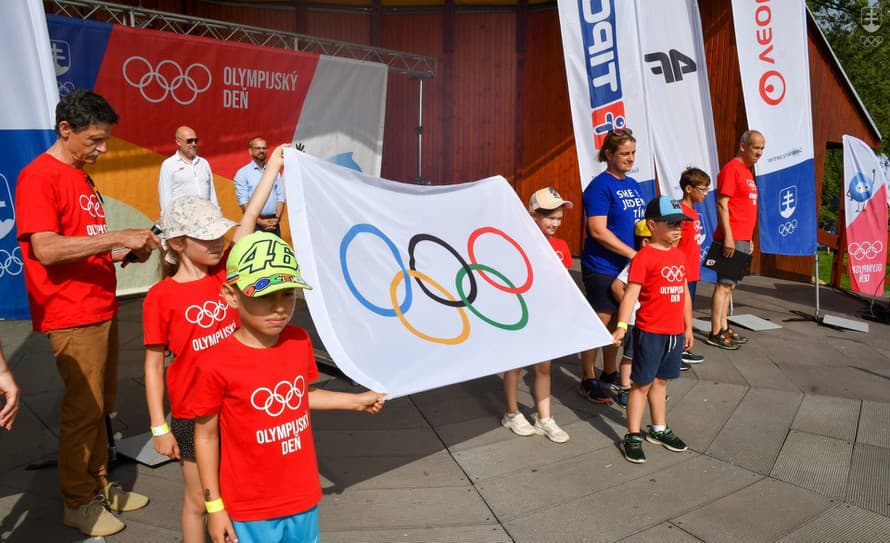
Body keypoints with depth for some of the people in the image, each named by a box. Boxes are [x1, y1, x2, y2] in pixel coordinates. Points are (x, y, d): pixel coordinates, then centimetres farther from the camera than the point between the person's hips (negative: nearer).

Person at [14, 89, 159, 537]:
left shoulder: (81, 177, 16)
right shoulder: (38, 177, -12)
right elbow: (46, 249, -23)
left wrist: (127, 253, 5)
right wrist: (118, 236, -23)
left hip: (102, 310, 8)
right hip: (73, 317, -8)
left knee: (100, 406, 16)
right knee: (83, 410, 1)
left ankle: (99, 485, 31)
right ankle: (77, 504, 18)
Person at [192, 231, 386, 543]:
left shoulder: (300, 342, -8)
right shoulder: (217, 364, -22)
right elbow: (205, 436, -10)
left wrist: (355, 401, 16)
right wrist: (214, 506, -5)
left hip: (302, 496, 5)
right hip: (249, 510, -4)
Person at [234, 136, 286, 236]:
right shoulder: (242, 173, 2)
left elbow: (280, 197, 10)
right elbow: (243, 202, -5)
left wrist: (277, 218, -6)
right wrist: (260, 221, -13)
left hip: (274, 224, 4)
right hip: (254, 224, -4)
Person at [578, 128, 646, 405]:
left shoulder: (633, 185, 12)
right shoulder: (600, 186, -13)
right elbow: (598, 231, -21)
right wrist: (633, 254, -20)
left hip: (628, 267, 8)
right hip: (602, 268, -8)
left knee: (619, 321, 15)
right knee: (600, 322, -1)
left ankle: (610, 374, 30)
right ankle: (588, 381, 13)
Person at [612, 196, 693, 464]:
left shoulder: (679, 256, 10)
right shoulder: (644, 257, -13)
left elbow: (684, 293, 17)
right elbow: (631, 293, -19)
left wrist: (688, 327, 19)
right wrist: (622, 326, -28)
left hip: (675, 332, 7)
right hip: (650, 332, -6)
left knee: (660, 381, 19)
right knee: (642, 383, 3)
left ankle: (659, 429, 32)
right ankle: (633, 436, 12)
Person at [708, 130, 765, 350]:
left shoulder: (746, 171, 19)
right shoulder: (731, 169, -9)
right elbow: (722, 204, -16)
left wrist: (749, 239, 20)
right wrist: (728, 236, -21)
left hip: (743, 239, 9)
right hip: (732, 239, -9)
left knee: (730, 285, 12)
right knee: (724, 284, -8)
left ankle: (724, 328, 19)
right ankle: (716, 333, -5)